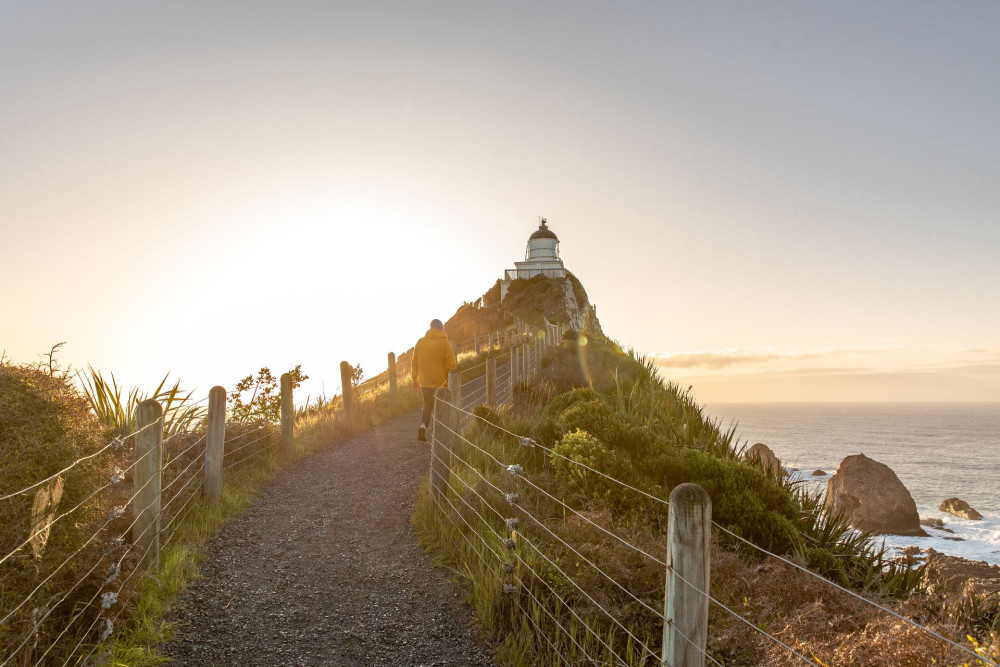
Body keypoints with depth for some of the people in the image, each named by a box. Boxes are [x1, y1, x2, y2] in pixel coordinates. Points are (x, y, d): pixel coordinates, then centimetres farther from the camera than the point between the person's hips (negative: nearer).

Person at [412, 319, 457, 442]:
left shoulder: (420, 342, 4)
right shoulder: (445, 343, -9)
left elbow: (415, 362, 9)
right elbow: (451, 365, -12)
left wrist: (415, 379, 18)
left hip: (425, 382, 4)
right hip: (441, 382, -3)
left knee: (428, 405, 18)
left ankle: (423, 425, -3)